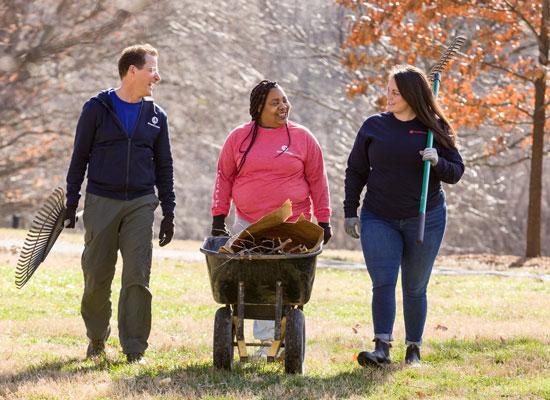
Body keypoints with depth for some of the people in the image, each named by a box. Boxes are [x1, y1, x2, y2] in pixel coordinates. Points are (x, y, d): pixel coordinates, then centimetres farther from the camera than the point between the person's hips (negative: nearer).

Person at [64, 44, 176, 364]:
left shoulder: (156, 116, 10)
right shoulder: (97, 109, 2)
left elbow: (164, 167, 14)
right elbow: (79, 158, 5)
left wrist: (169, 213, 10)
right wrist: (71, 203, 1)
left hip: (140, 205, 1)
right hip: (101, 203, -1)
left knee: (138, 277, -7)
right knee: (97, 277, 3)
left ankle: (134, 348, -2)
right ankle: (97, 340, 21)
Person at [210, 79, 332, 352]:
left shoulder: (302, 138, 5)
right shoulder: (239, 138, 7)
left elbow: (317, 181, 8)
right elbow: (224, 178, 10)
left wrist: (323, 220, 5)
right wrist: (218, 217, 6)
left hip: (292, 226, -1)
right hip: (248, 225, 1)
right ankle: (266, 339, 3)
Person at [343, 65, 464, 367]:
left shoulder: (435, 128, 1)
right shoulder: (374, 126, 3)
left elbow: (456, 172, 3)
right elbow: (356, 171, 11)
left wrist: (437, 163, -18)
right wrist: (349, 212, 6)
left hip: (425, 220, 0)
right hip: (379, 219, 0)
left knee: (415, 288, 7)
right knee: (382, 284, -11)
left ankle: (414, 350, 16)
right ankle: (382, 348, -15)